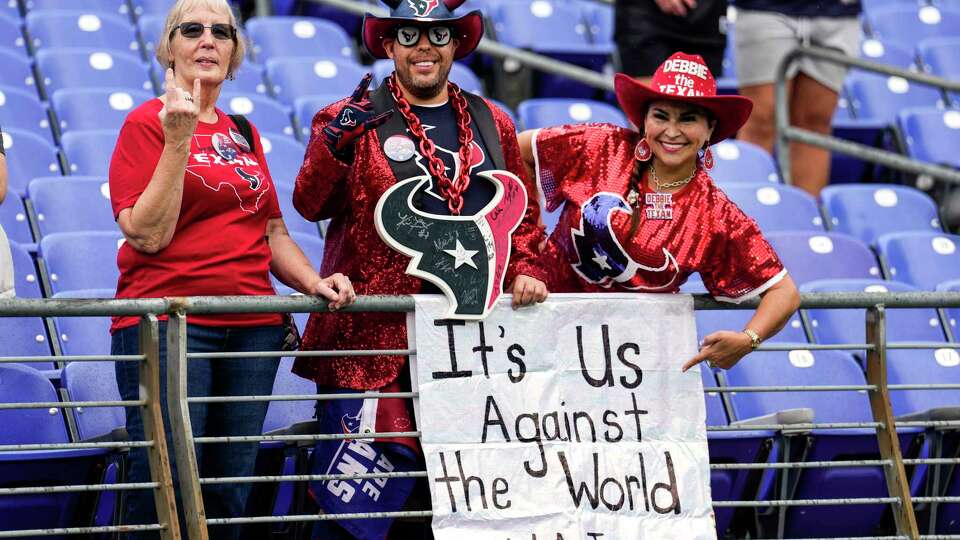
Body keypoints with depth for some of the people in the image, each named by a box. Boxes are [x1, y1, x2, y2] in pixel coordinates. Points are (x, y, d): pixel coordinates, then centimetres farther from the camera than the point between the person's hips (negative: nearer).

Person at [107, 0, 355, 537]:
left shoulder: (243, 133, 17)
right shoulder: (147, 124, -1)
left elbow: (272, 232, 22)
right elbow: (148, 235, -11)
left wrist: (314, 282, 4)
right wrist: (179, 141, -15)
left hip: (252, 326, 6)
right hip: (167, 322, -6)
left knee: (230, 495, 6)